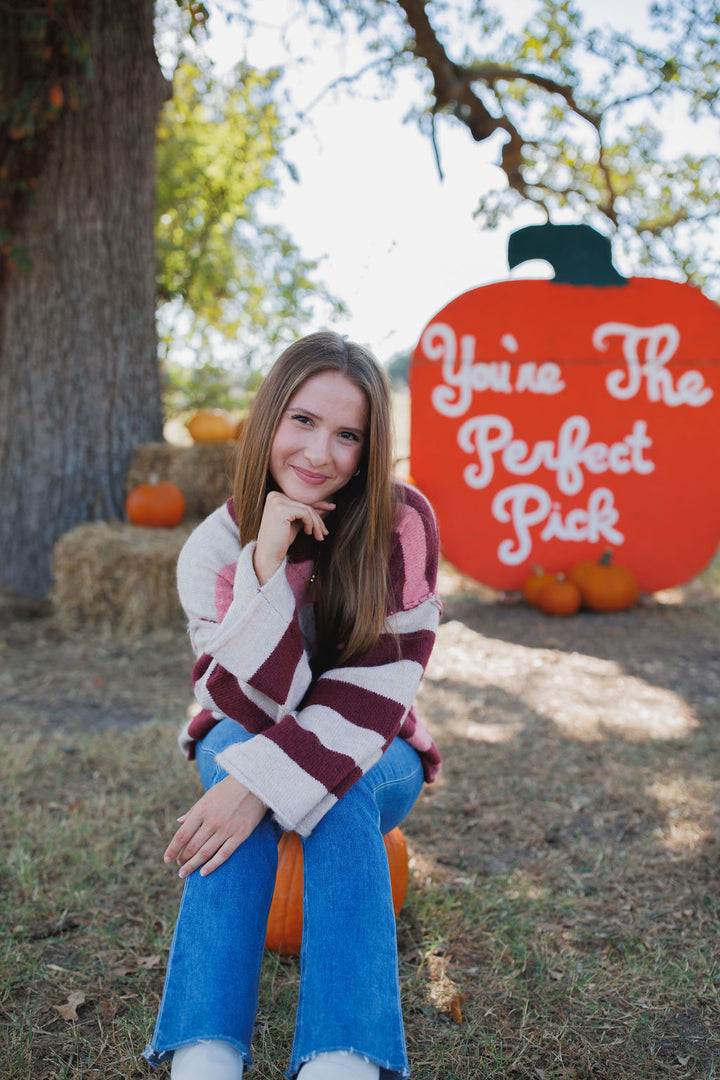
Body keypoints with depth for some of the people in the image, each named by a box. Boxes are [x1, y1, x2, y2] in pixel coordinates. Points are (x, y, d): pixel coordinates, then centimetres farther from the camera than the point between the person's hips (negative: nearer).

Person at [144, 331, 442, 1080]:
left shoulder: (403, 523, -17)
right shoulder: (216, 548, -14)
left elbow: (379, 686, -23)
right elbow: (247, 704, -23)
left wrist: (266, 784, -36)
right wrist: (267, 567, -37)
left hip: (372, 761, 0)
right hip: (246, 736, 1)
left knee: (341, 788, -34)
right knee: (238, 748, -33)